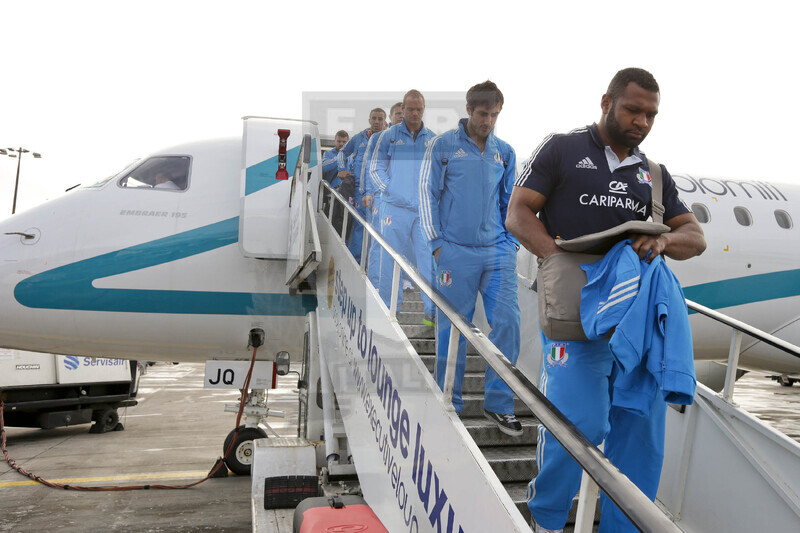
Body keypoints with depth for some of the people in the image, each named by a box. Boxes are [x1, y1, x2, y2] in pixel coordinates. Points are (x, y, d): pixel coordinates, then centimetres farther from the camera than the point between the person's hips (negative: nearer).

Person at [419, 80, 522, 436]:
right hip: (456, 252, -3)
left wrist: (512, 242, 11)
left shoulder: (505, 152, 14)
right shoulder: (443, 146, 3)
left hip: (498, 252, 4)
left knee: (507, 322, -2)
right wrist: (436, 242, -4)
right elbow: (428, 194, 2)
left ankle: (498, 403, 12)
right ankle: (450, 404, 16)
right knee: (452, 328, 1)